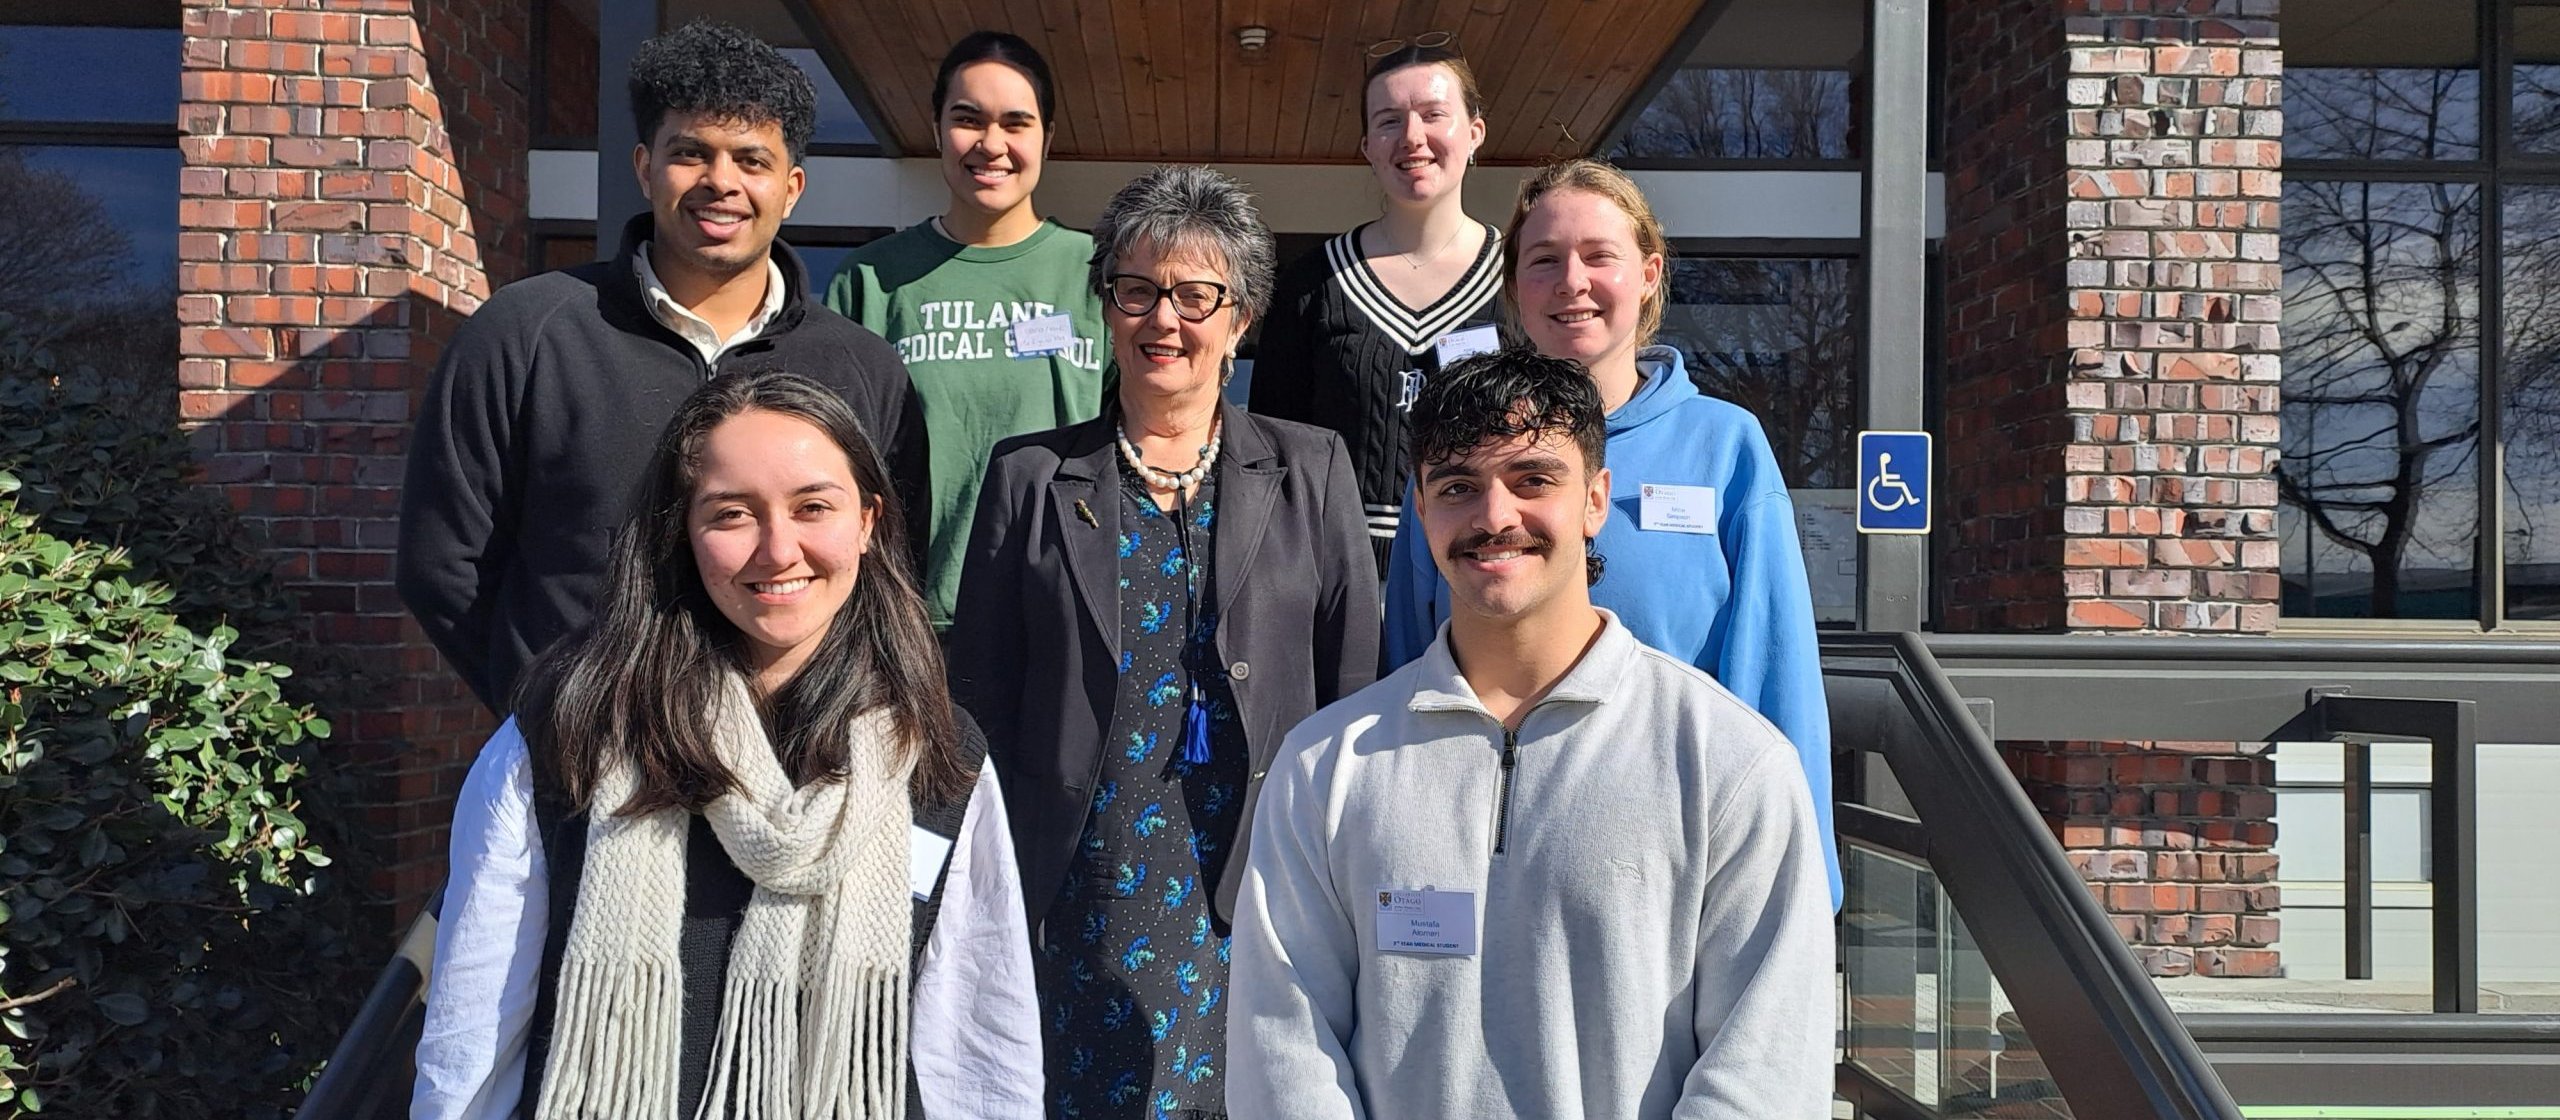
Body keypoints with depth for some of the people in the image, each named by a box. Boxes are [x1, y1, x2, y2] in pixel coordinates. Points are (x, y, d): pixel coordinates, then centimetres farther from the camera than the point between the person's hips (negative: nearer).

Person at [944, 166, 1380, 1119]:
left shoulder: (1311, 471, 5)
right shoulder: (1029, 477, 6)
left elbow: (1354, 685, 4)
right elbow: (980, 700, 7)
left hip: (1256, 892, 0)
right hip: (1079, 901, 1)